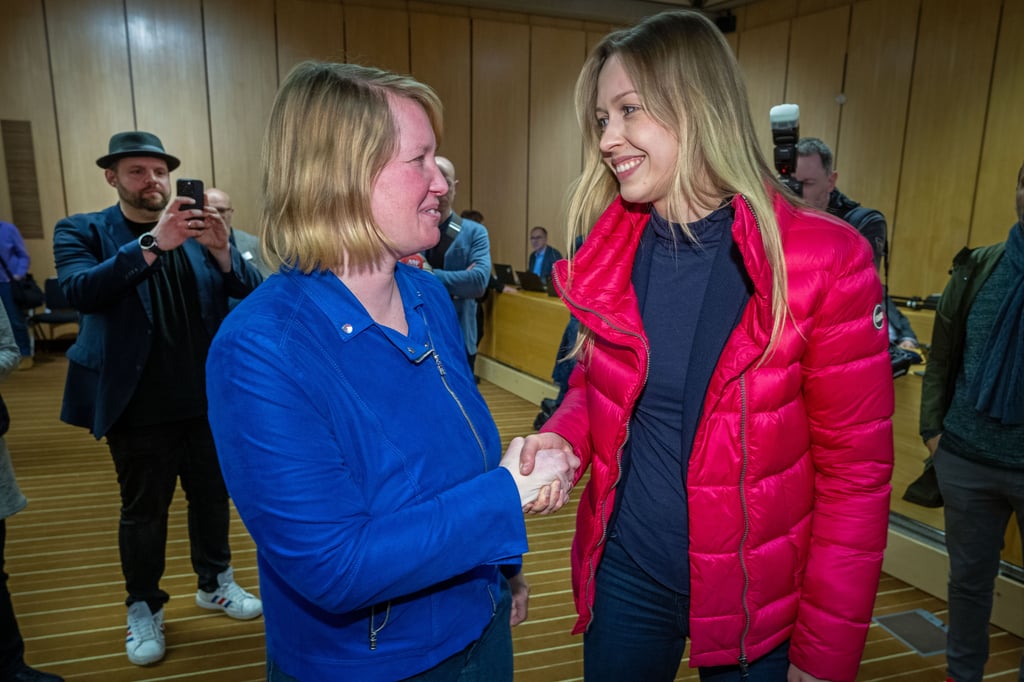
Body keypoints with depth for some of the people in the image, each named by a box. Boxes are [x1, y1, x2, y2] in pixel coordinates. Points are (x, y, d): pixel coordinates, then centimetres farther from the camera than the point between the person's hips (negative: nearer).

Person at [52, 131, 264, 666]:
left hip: (208, 400, 3)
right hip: (139, 407, -2)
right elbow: (79, 291, -23)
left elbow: (253, 296, -6)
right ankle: (144, 610, 32)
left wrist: (223, 253, -25)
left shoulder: (197, 228, 3)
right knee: (143, 511, 11)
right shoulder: (82, 232, -3)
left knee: (212, 495, 17)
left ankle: (215, 584, 39)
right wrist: (153, 245, -34)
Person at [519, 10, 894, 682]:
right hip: (623, 574, 4)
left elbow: (856, 473, -13)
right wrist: (561, 439, -14)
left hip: (754, 601, -3)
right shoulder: (608, 255, -6)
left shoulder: (825, 260, -19)